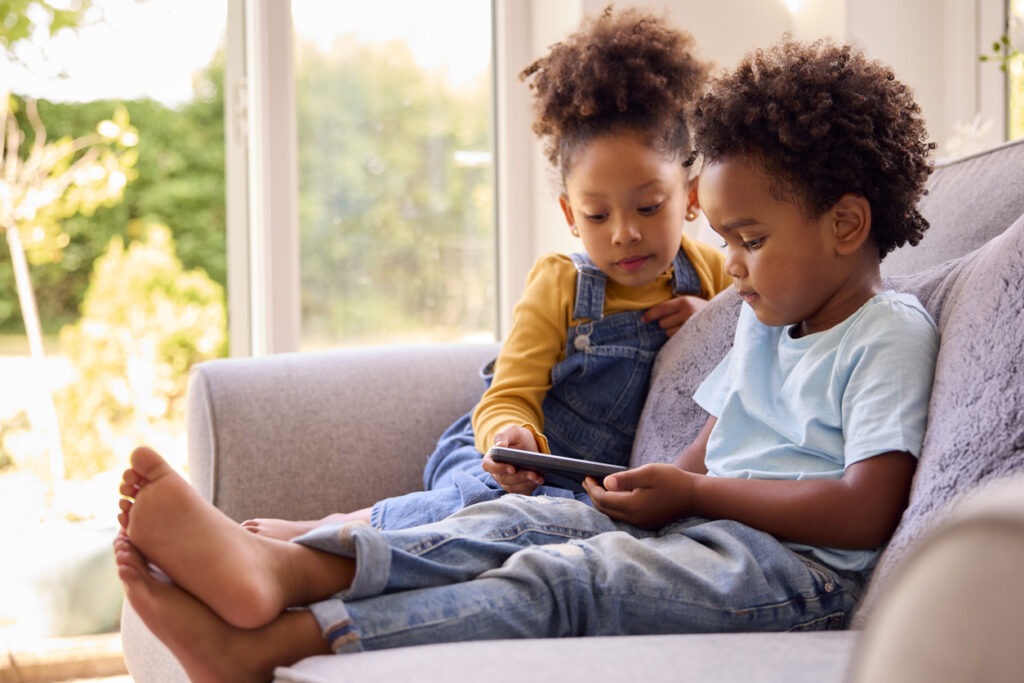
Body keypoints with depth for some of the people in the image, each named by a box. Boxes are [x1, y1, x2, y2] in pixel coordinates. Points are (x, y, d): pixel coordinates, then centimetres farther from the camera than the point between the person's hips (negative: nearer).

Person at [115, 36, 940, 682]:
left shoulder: (891, 335, -5)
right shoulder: (765, 322, 25)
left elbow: (867, 511, -17)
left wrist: (693, 491, -11)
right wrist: (663, 485, 3)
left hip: (797, 565, -9)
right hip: (702, 529, 9)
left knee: (558, 579, -28)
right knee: (518, 521, -14)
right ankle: (278, 570, -37)